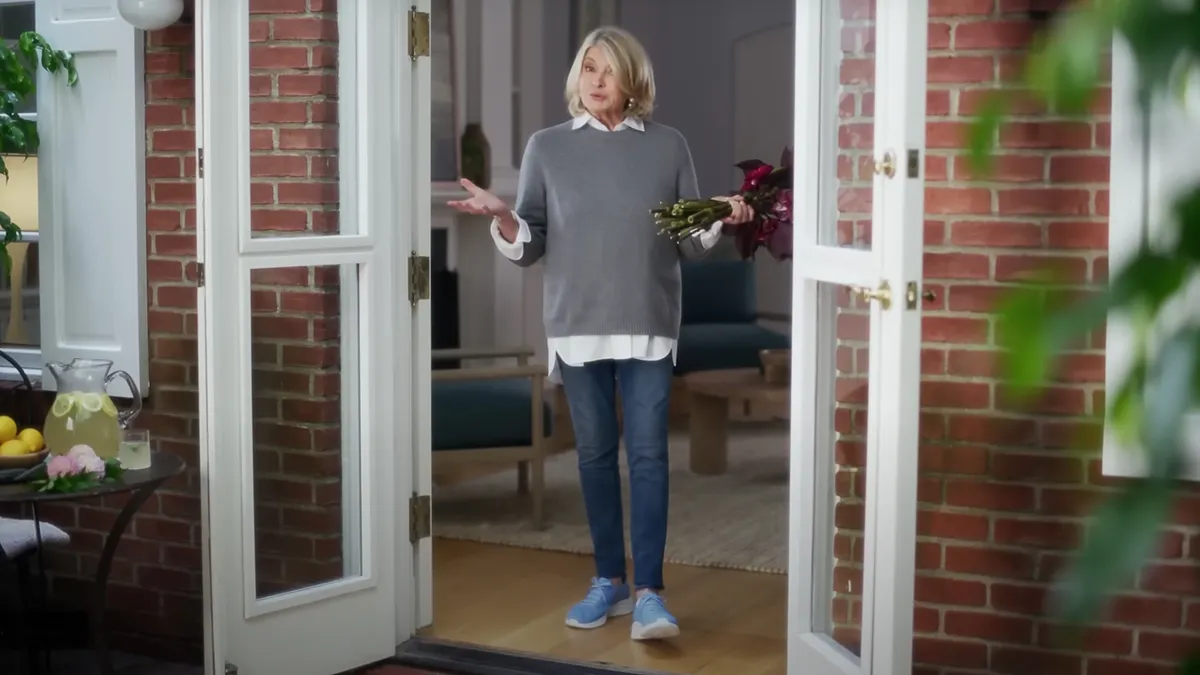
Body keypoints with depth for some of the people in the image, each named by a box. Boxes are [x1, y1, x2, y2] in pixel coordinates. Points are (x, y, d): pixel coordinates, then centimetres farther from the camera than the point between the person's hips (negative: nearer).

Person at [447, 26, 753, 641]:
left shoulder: (668, 146, 5)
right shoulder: (547, 147, 5)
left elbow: (689, 242, 7)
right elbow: (530, 246, 4)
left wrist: (720, 221, -12)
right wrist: (501, 218, -15)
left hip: (648, 325, -1)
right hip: (577, 325, 1)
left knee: (648, 454, -5)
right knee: (594, 453, 7)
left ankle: (648, 591, -3)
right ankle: (609, 581, 19)